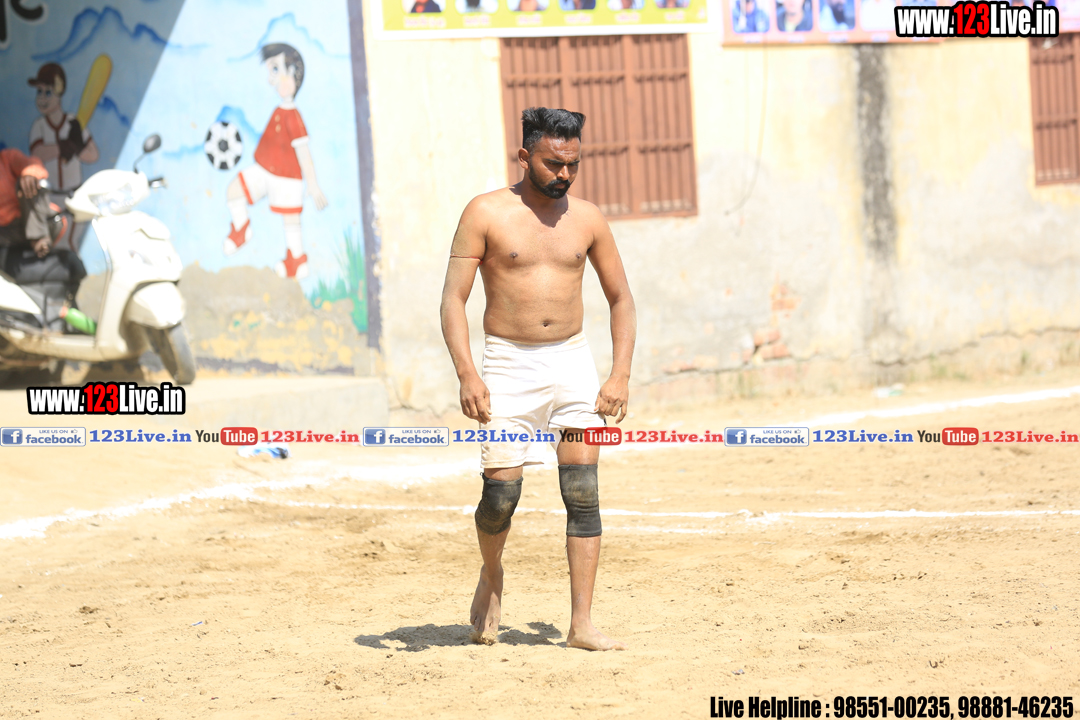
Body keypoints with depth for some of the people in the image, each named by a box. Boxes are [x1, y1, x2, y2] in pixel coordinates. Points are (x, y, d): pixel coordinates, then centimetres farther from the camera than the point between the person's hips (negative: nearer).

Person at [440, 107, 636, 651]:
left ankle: (581, 625, -6)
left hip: (572, 362, 3)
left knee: (583, 492, -7)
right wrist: (466, 375, -18)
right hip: (509, 365, -2)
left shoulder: (586, 219, 6)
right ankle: (491, 575, 26)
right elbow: (453, 298, -6)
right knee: (501, 493, -7)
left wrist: (620, 376, 2)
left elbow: (621, 299, 14)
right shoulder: (486, 214, -3)